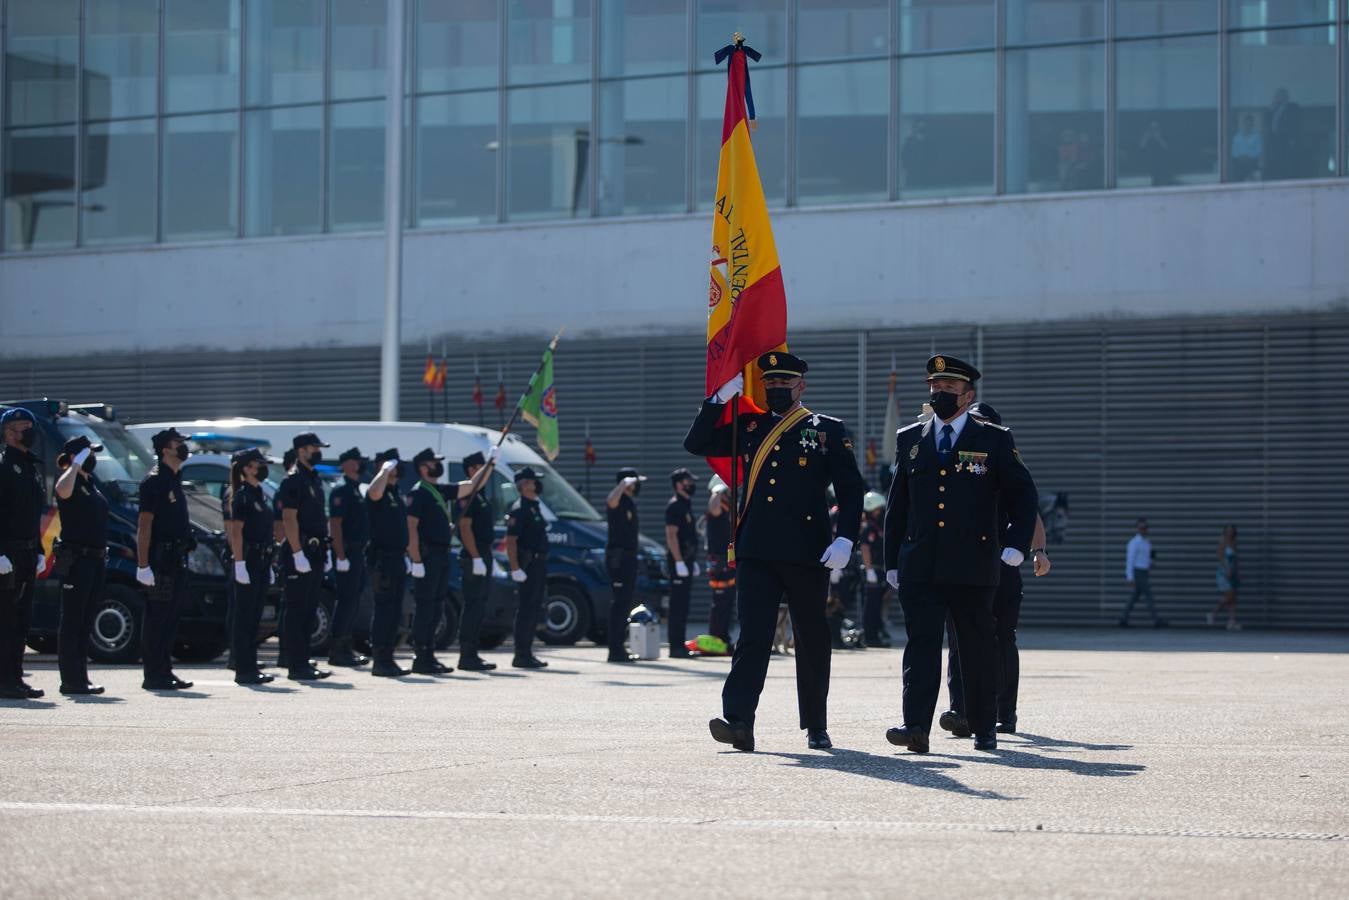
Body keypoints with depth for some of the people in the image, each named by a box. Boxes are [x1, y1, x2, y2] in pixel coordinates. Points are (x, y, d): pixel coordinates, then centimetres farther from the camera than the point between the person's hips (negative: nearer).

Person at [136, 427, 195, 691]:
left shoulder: (174, 480, 17)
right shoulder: (155, 481, -11)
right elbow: (144, 524, -16)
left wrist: (186, 547, 20)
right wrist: (143, 565, -21)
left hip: (176, 560, 9)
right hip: (160, 560, -9)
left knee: (170, 619, 11)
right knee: (157, 618, -6)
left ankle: (164, 672, 16)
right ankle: (154, 676, -4)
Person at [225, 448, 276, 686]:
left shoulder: (259, 495, 18)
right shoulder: (241, 495, -10)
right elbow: (236, 531, -16)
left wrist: (268, 566, 21)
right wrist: (239, 564, -22)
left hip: (261, 562, 9)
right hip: (248, 561, -9)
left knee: (254, 618, 10)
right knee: (244, 617, -6)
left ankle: (251, 668, 14)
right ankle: (243, 670, -6)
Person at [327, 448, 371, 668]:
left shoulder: (356, 491, 19)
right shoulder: (341, 491, -11)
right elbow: (335, 524, -18)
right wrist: (341, 557, -23)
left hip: (358, 553, 10)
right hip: (347, 552, -10)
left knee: (352, 602, 12)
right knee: (346, 601, -9)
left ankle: (346, 648, 16)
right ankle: (336, 651, -7)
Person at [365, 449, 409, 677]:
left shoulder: (395, 493, 19)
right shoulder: (380, 493, -9)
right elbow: (374, 492, -36)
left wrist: (404, 555, 22)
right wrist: (385, 470, -22)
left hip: (397, 558, 9)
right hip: (382, 558, -9)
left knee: (394, 611, 10)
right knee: (383, 609, -9)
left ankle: (387, 658, 15)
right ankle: (380, 661, -8)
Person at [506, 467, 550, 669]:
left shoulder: (535, 507, 18)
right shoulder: (519, 509, -12)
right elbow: (510, 541, -18)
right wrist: (515, 568, -24)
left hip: (539, 564, 10)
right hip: (527, 566, -10)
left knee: (533, 609, 11)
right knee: (526, 609, -9)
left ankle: (527, 653, 16)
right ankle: (521, 655, -7)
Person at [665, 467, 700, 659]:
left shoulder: (687, 505, 19)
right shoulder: (674, 505, -11)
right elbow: (671, 535, -18)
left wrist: (693, 562, 23)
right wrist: (679, 562, -23)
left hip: (686, 560, 10)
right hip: (679, 561, -10)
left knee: (683, 605, 10)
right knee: (678, 605, -9)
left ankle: (680, 646, 14)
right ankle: (675, 647, -9)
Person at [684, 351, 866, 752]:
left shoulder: (828, 431, 5)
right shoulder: (750, 427, 14)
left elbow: (851, 490, 2)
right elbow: (696, 444, 13)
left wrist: (846, 538, -12)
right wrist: (720, 398, 2)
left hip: (807, 553, -2)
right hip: (756, 551, 2)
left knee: (812, 640, 7)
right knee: (752, 635, -9)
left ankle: (817, 727, 18)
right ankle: (739, 722, -19)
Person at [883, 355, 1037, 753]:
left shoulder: (994, 440, 4)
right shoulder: (909, 439, 13)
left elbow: (1023, 494, 5)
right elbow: (897, 504, 15)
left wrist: (1016, 543, -8)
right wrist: (892, 560, 11)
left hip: (973, 567, -2)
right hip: (920, 567, 2)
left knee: (977, 648, 5)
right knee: (921, 644, -10)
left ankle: (985, 729, 16)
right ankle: (916, 727, -18)